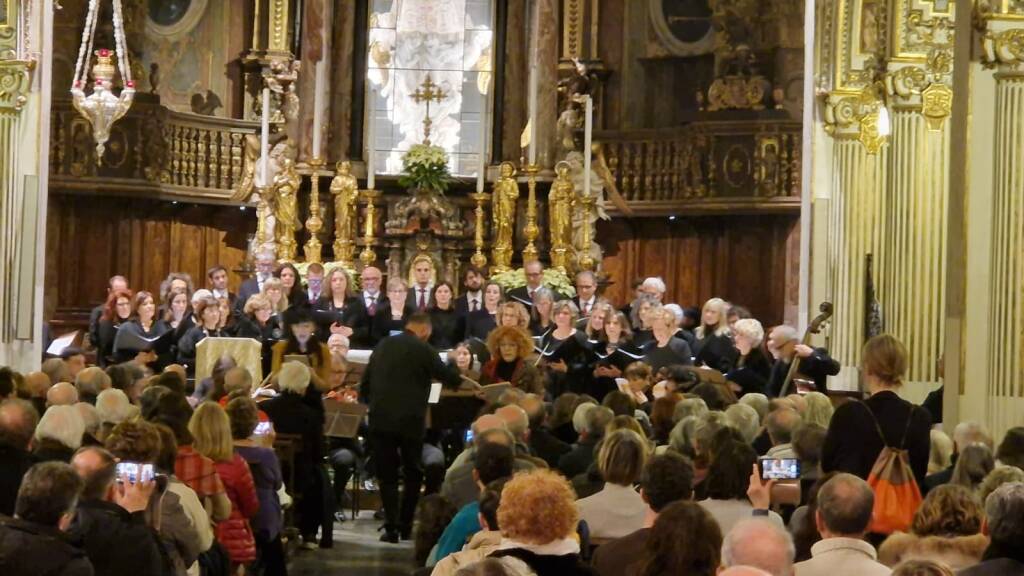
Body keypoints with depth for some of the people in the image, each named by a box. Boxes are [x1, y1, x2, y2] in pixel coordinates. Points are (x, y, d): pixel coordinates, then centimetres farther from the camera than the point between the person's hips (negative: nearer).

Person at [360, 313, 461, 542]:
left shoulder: (383, 345, 10)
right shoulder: (423, 350, -5)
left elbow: (365, 382, 13)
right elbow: (450, 378, 3)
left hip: (380, 419, 3)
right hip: (410, 420, -3)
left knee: (387, 474, 8)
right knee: (413, 473, 14)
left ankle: (391, 527, -1)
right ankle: (405, 524, 15)